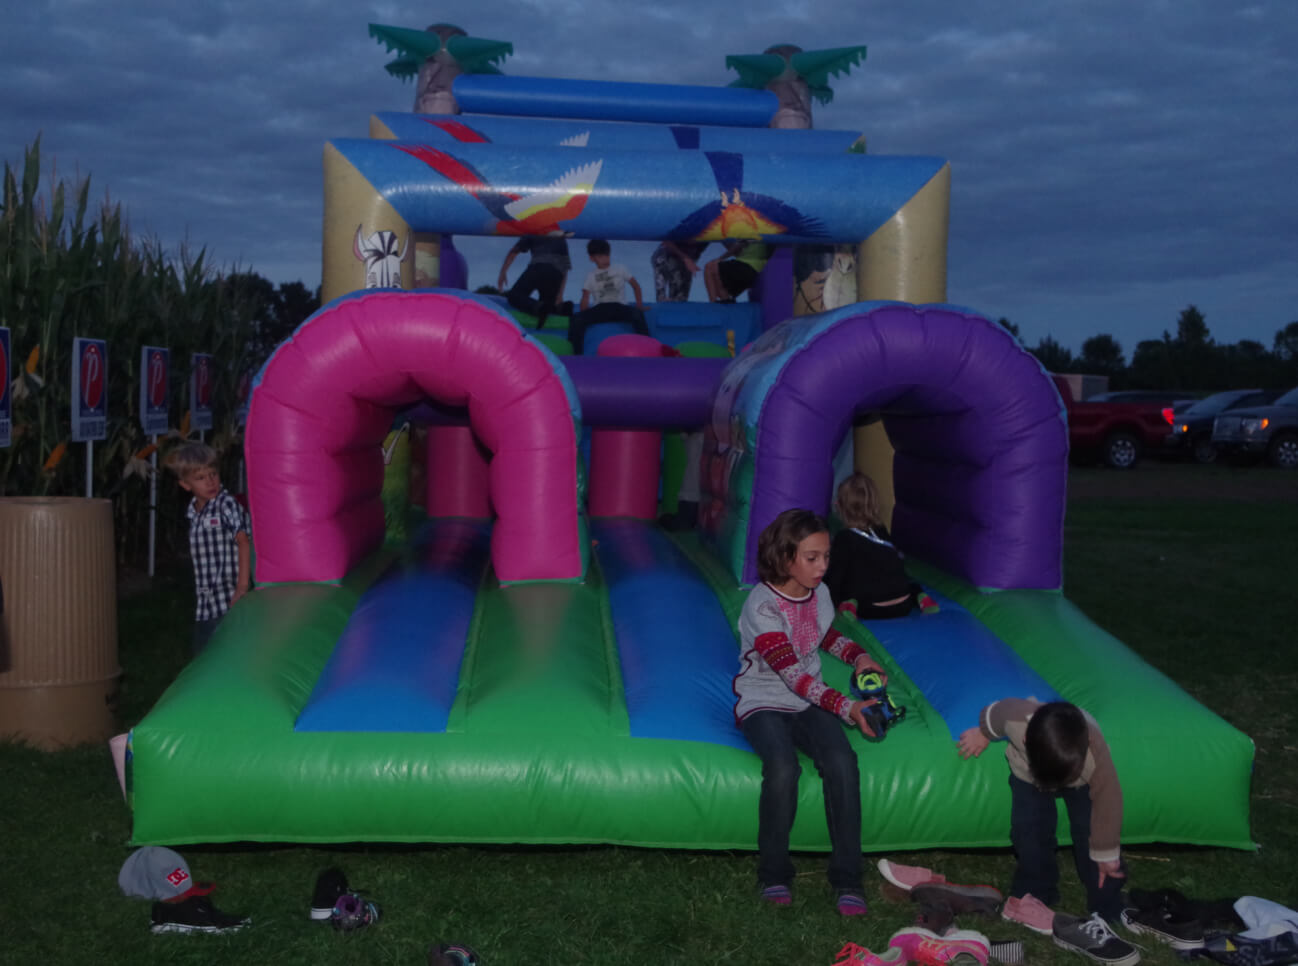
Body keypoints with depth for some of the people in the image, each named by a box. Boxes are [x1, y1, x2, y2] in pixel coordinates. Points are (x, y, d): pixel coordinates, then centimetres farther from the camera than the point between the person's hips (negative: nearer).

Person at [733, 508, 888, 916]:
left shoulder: (819, 595, 6)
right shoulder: (762, 606, -16)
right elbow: (792, 674, -22)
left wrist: (859, 656, 8)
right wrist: (846, 707, -31)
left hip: (809, 703, 5)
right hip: (764, 703, -5)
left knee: (842, 762, -27)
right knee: (783, 768, -35)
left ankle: (847, 879, -19)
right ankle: (773, 875, -16)